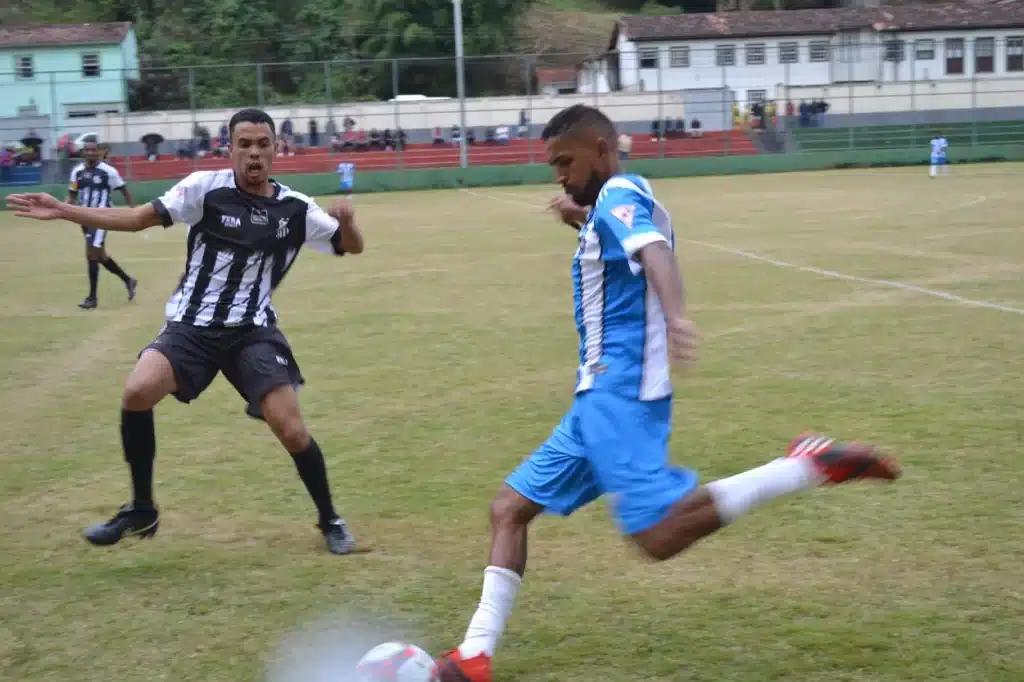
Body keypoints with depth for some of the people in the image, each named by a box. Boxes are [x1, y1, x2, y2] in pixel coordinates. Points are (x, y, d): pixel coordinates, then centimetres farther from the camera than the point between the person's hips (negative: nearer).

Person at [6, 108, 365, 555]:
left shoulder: (295, 208, -1)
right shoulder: (205, 186, -6)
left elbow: (351, 247, 5)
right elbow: (141, 217, -3)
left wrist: (346, 223, -19)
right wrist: (63, 211, -7)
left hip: (252, 330, 0)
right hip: (192, 325, 0)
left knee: (290, 429, -11)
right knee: (137, 393, -24)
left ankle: (330, 520, 15)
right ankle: (141, 511, -3)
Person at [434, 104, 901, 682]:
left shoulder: (618, 194, -8)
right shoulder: (631, 204, 19)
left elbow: (654, 249, -31)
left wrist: (674, 314, -50)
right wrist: (585, 220, 45)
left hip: (620, 395, -11)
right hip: (603, 398, 11)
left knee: (661, 535, -23)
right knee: (509, 509, 11)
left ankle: (811, 465, -15)